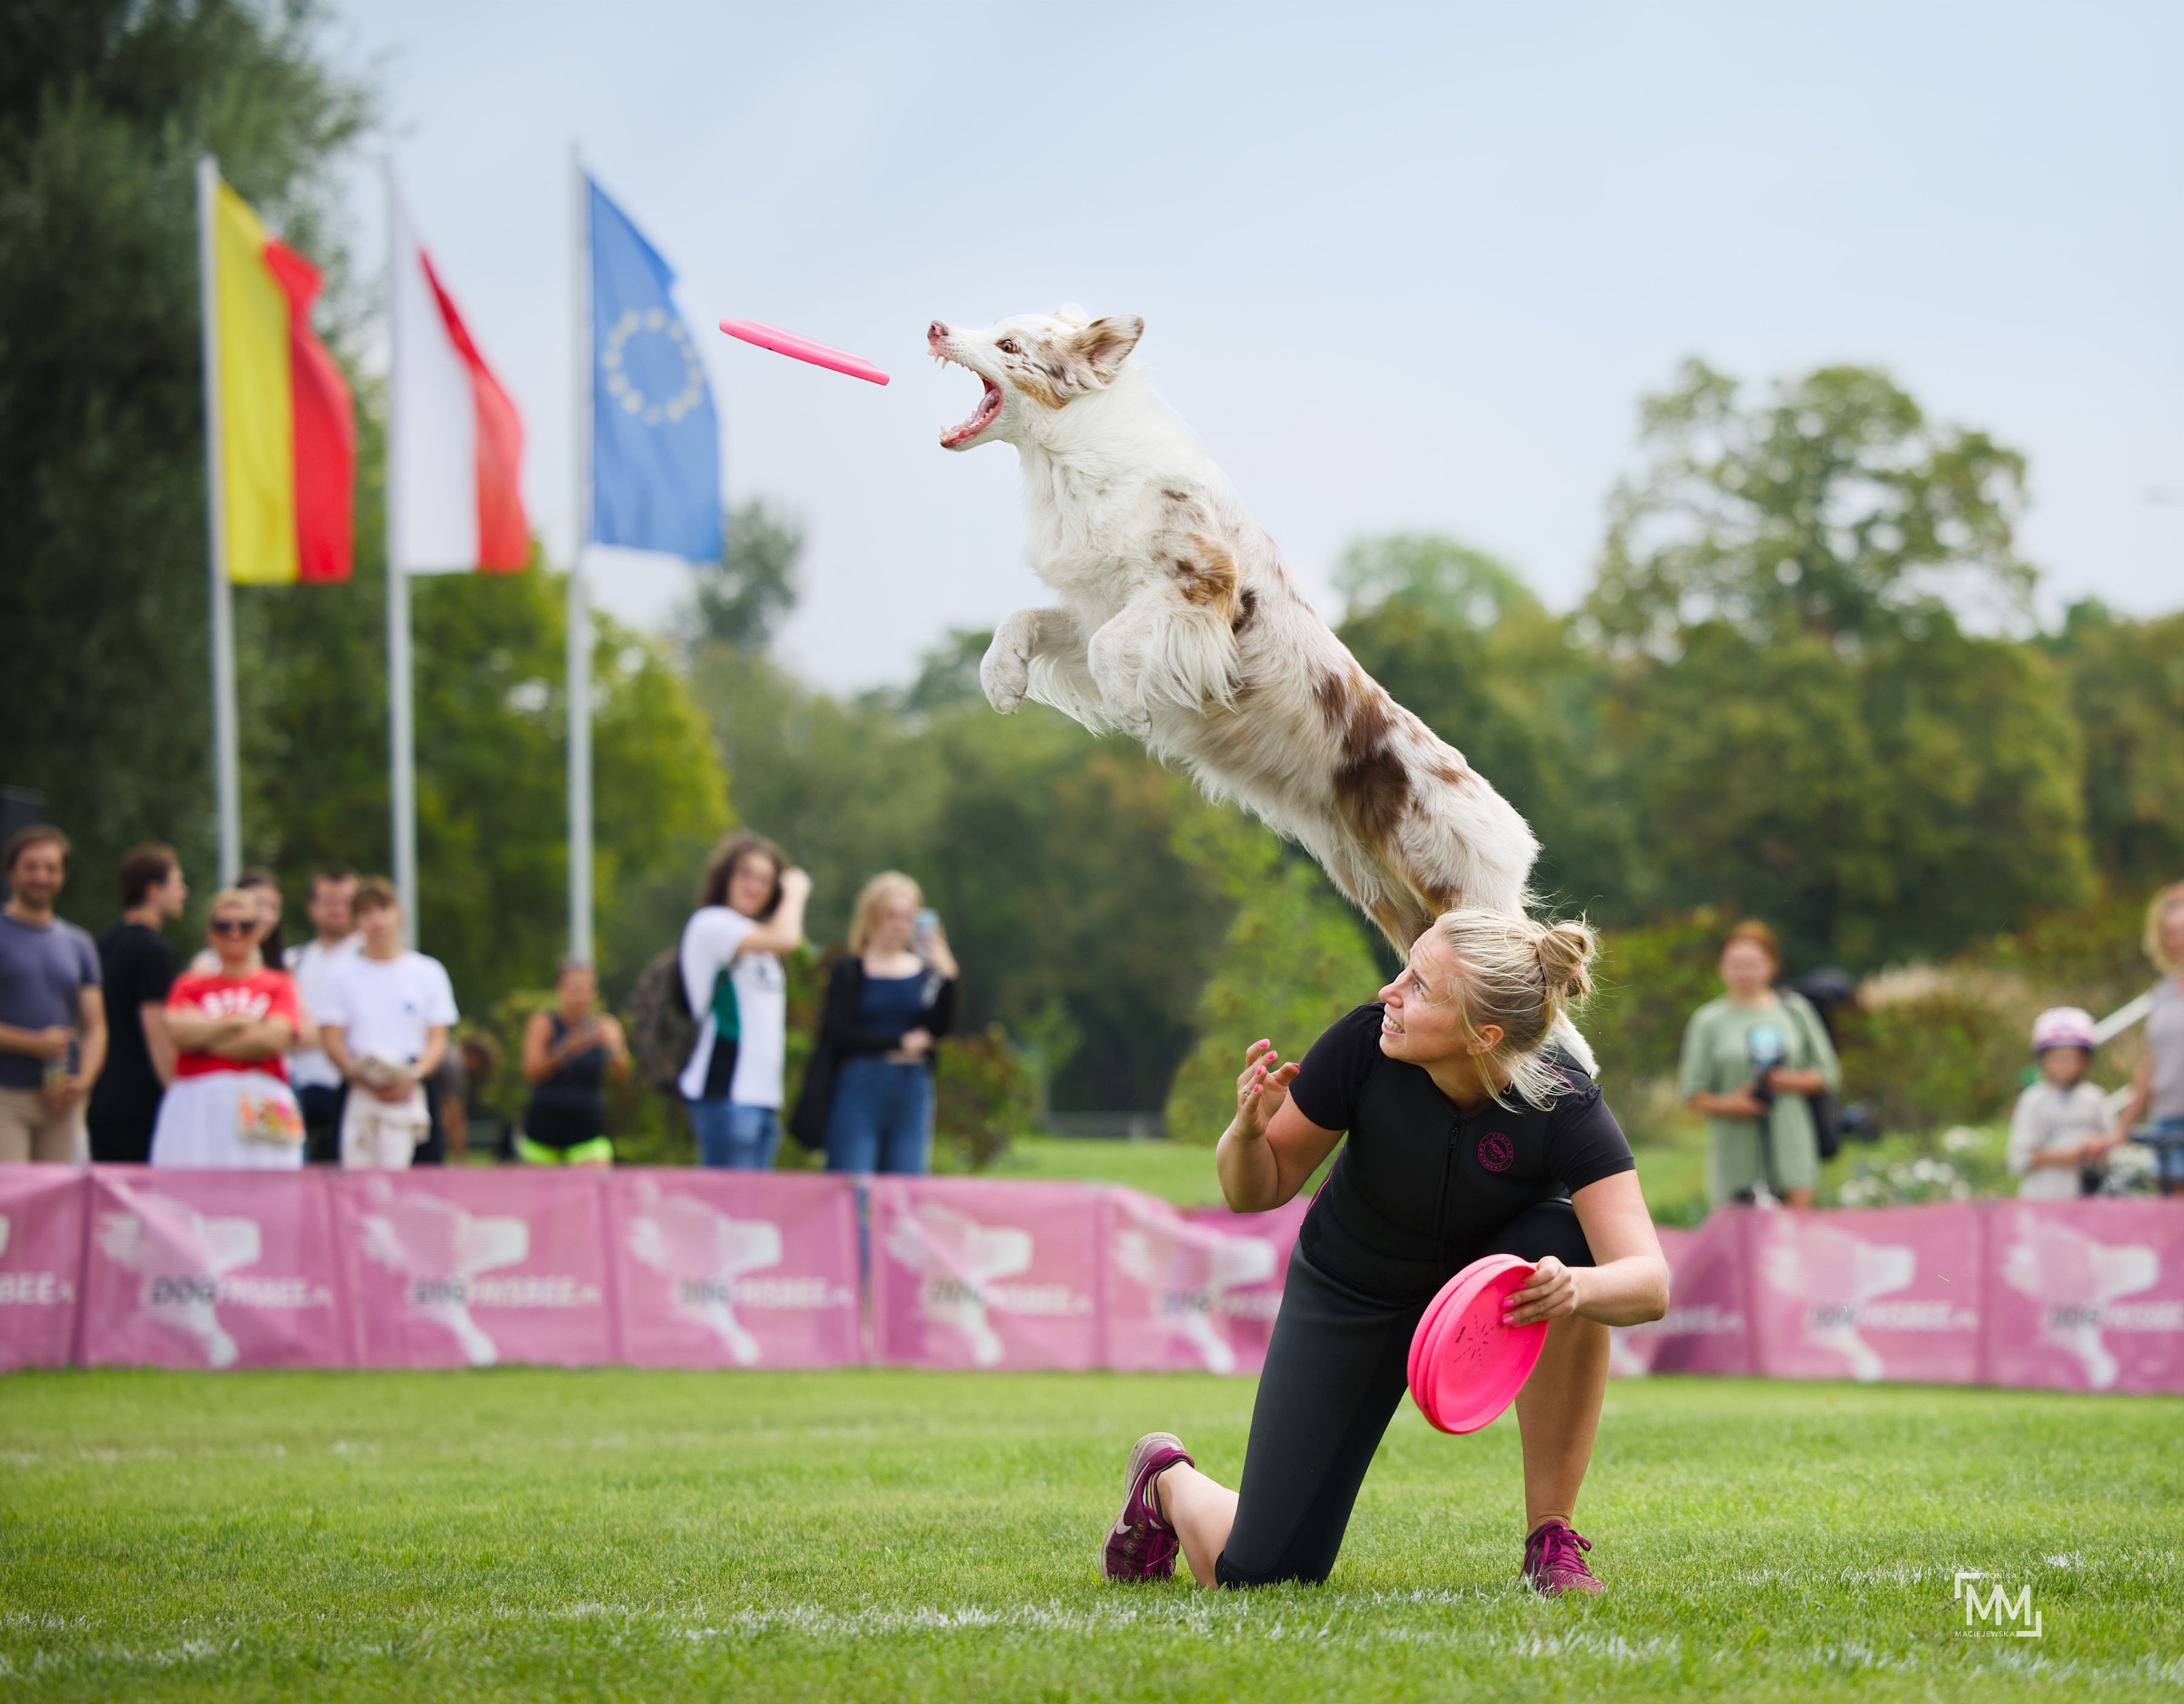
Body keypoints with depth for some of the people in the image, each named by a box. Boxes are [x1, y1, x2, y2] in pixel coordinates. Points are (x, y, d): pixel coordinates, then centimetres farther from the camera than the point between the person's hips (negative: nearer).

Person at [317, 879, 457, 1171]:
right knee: (357, 1170, -9)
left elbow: (438, 1039, 6)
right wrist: (362, 1078, -13)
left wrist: (414, 1075, -13)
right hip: (359, 1094, 1)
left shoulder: (429, 972, 9)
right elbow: (331, 1040, 5)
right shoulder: (344, 975, 10)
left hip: (409, 1093, -1)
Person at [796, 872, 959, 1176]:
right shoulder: (850, 971, 2)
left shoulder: (923, 971, 10)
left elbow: (939, 1028, -3)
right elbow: (839, 1033, -8)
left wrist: (947, 976, -14)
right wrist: (901, 1043, -7)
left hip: (913, 1091, 3)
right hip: (859, 1084, -3)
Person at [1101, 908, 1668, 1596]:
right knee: (1252, 1574, -9)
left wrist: (1577, 1288, -61)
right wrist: (1248, 1130, -37)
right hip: (1351, 1295, 0)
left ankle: (1551, 1542, -22)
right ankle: (1168, 1481, 31)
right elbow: (1258, 1191, -15)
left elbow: (1649, 1282, -39)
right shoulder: (1363, 1043, -28)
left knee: (1562, 1243, -37)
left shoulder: (1562, 1107, -31)